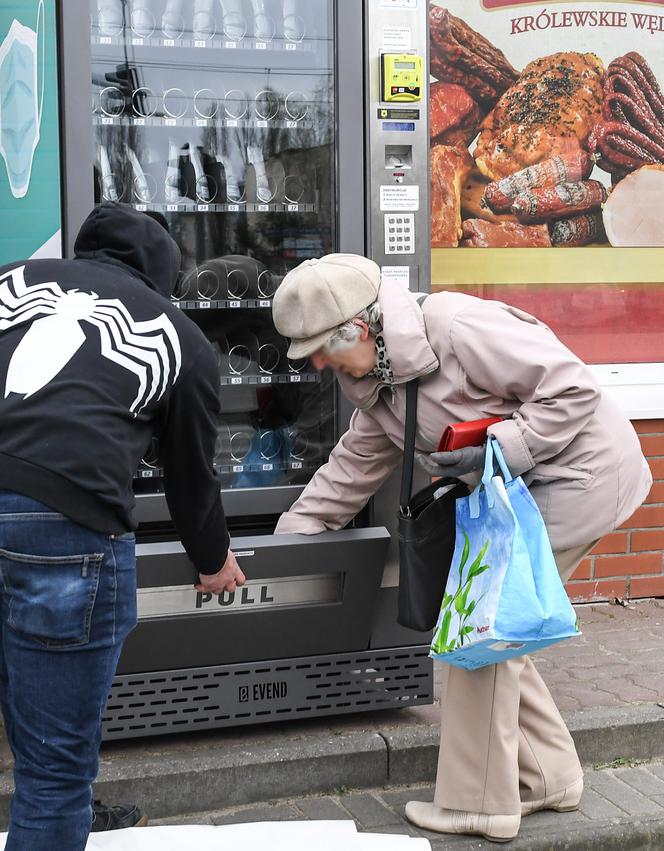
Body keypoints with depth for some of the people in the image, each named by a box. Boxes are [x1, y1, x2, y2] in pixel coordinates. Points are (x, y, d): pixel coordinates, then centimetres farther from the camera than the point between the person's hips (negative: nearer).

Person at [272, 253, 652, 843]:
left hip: (580, 471, -9)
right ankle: (547, 777, 25)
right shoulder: (378, 380, 5)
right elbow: (354, 465, 15)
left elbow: (572, 387, -24)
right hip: (521, 485, 9)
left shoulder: (456, 328, -25)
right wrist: (288, 538, 13)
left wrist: (492, 452, -27)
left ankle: (478, 802, 5)